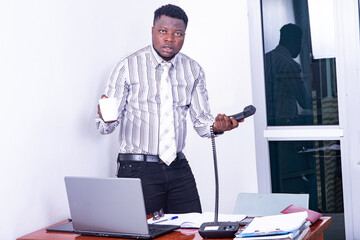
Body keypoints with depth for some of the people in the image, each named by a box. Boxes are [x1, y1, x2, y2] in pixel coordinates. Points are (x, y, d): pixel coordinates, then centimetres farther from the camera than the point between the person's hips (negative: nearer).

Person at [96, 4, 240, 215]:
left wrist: (216, 126, -14)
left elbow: (201, 119, 8)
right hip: (138, 168, -3)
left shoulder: (193, 70, 7)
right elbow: (105, 127, -6)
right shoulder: (128, 67, -5)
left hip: (179, 168, 4)